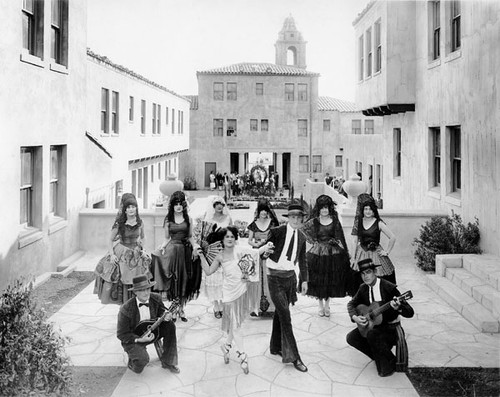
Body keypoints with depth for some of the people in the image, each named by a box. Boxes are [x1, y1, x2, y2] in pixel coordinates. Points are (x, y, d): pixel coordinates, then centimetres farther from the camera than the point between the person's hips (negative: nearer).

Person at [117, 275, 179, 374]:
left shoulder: (156, 299, -13)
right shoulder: (126, 309, -26)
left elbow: (161, 313, 1)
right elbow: (121, 334, -18)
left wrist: (165, 317, -25)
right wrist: (139, 339, -31)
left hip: (150, 332, 5)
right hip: (132, 338, -5)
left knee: (170, 325, -16)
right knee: (142, 359, -31)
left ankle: (168, 362, -3)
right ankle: (132, 361, 9)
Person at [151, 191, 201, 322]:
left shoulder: (188, 219, 6)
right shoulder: (168, 220, 4)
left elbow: (190, 237, 8)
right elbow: (167, 238, 7)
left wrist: (195, 247, -8)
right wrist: (161, 248, -8)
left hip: (185, 251, 1)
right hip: (172, 251, -1)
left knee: (184, 281, 4)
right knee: (174, 280, -1)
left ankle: (181, 309, 15)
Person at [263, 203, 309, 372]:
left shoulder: (301, 237, 4)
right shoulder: (276, 231, -13)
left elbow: (302, 260, 14)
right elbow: (263, 250, -8)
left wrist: (304, 280, 15)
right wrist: (265, 252, -31)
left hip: (290, 277, 5)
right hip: (275, 277, -5)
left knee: (279, 312, 16)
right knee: (285, 316, -8)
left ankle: (276, 347, 31)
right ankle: (293, 357, -5)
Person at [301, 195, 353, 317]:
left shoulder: (335, 221, 0)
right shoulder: (314, 221, -2)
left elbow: (340, 238, 4)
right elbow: (302, 230, 8)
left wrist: (345, 252, 2)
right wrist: (313, 241, 2)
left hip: (333, 254, 1)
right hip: (318, 254, -1)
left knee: (331, 280, 8)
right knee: (318, 280, 5)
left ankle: (327, 305, 24)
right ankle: (320, 305, 21)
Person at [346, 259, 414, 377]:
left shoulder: (388, 287, -20)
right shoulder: (363, 288, -2)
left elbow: (410, 313, -22)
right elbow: (351, 304, 13)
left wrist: (398, 307, -45)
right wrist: (354, 317, -9)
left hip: (391, 327, -6)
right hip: (373, 325, 6)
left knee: (372, 334, -34)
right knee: (351, 337, -11)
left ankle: (389, 364, -9)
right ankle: (379, 356, 7)